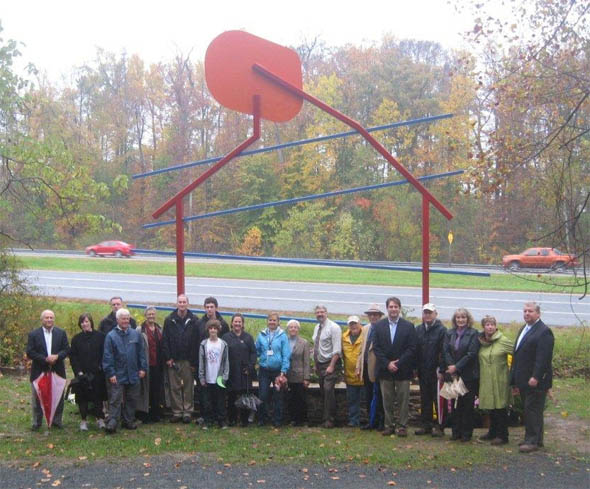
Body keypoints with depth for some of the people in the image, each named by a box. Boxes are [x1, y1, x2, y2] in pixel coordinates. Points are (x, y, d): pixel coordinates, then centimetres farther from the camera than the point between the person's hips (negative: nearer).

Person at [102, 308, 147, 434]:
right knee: (115, 400, -4)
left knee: (131, 399, 11)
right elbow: (107, 356, -6)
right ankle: (112, 423, -3)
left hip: (133, 375, 4)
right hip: (117, 375, -4)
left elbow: (141, 352, 10)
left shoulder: (136, 334, 6)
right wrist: (110, 373, -11)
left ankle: (129, 421, 21)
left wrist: (143, 368, 5)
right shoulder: (111, 336, -5)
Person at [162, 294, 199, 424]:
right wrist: (168, 358, -4)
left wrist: (194, 362, -6)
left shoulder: (193, 321, 1)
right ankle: (177, 412, 12)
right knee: (175, 387, 4)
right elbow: (164, 340, 4)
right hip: (173, 360, 1)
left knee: (188, 386, 3)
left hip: (188, 360, -1)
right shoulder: (169, 320, 4)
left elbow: (196, 342, -2)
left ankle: (187, 412, 11)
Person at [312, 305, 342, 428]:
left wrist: (331, 366, -21)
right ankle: (326, 416, 19)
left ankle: (329, 420, -10)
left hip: (330, 364, -7)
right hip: (319, 364, 8)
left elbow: (337, 350, -16)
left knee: (328, 389, -15)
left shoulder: (333, 327, -10)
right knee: (323, 391, 10)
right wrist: (315, 364, 15)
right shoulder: (317, 328, 14)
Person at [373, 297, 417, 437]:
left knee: (403, 400, 2)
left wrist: (398, 364, -12)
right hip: (385, 369, 2)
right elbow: (376, 348, 1)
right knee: (387, 400, 6)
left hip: (403, 369, -1)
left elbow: (411, 349, -4)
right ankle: (389, 425, 14)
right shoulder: (379, 326, 5)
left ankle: (402, 426, 10)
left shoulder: (408, 326, 0)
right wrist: (387, 364, -10)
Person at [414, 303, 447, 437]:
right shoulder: (418, 330, 10)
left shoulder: (441, 330, -7)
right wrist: (415, 368, 6)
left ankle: (439, 426, 5)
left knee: (438, 400, -2)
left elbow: (444, 351, -11)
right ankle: (426, 425, 19)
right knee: (425, 399, 12)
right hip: (423, 371, 6)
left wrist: (441, 370, -16)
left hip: (436, 371, -6)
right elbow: (415, 350, 11)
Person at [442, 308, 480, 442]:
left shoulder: (473, 334, -4)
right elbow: (445, 351, 4)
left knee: (468, 404, 1)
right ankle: (456, 431, 16)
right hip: (453, 375, 4)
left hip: (468, 375, -4)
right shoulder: (449, 333, 9)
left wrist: (457, 367, -13)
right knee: (454, 404, 7)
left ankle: (466, 433, 9)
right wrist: (451, 366, -11)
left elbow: (472, 354, -11)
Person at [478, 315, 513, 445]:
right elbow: (478, 359, 17)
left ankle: (502, 436, 8)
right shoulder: (481, 341, 7)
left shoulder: (503, 341, -10)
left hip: (500, 380, -5)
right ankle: (493, 433, 28)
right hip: (486, 380, 5)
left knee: (500, 408, 0)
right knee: (491, 408, 15)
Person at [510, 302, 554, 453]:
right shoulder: (524, 329, 18)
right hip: (524, 381, 9)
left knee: (533, 410, -6)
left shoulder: (544, 331, -11)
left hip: (535, 381, -9)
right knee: (529, 410, 12)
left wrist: (535, 377, -25)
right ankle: (534, 439, 19)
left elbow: (544, 357, -20)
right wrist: (515, 381, 18)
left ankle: (533, 441, 0)